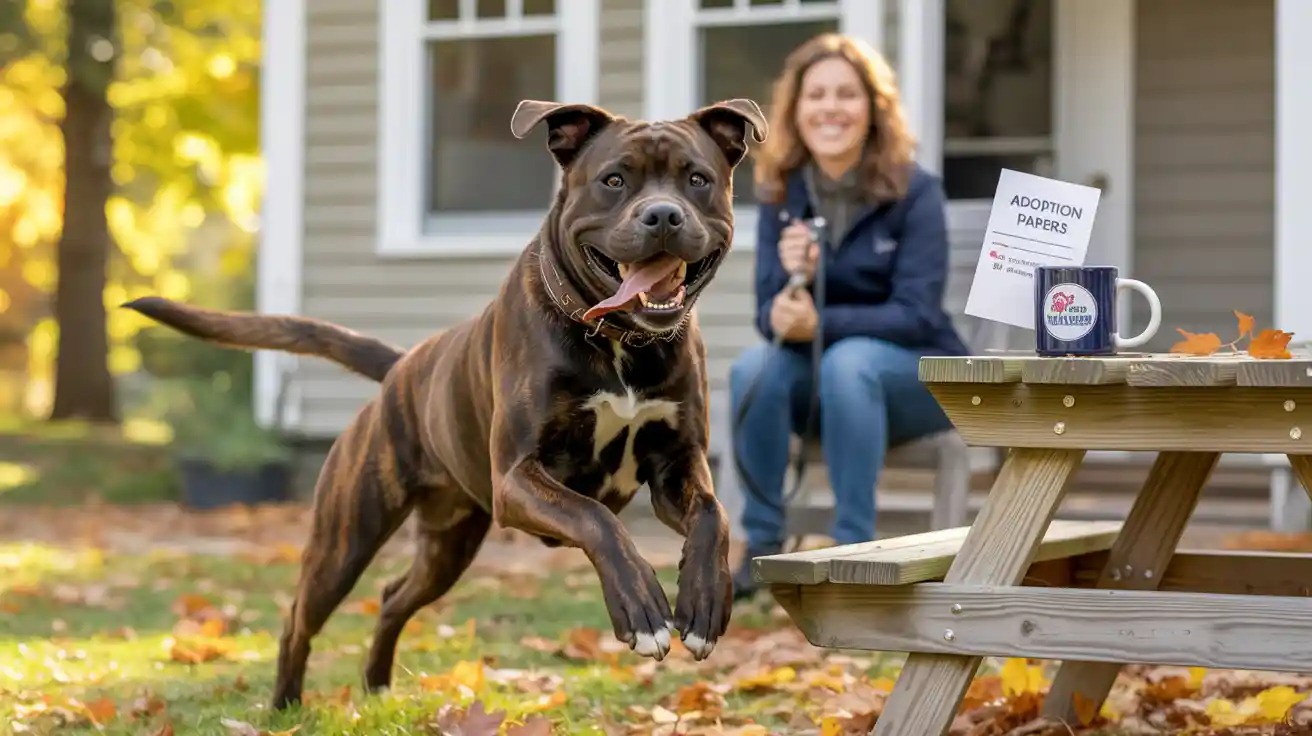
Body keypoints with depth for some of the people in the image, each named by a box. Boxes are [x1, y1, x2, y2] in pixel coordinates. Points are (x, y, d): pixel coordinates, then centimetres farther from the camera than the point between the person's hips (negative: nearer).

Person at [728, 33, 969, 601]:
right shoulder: (781, 195, -2)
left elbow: (917, 315, -21)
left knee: (848, 360, -35)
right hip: (822, 382, 4)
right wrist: (792, 278, -30)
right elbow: (770, 316, -6)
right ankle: (763, 548, -20)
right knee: (754, 367, -27)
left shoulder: (914, 192, -14)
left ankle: (854, 552, -31)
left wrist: (820, 324, -35)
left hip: (919, 376, -3)